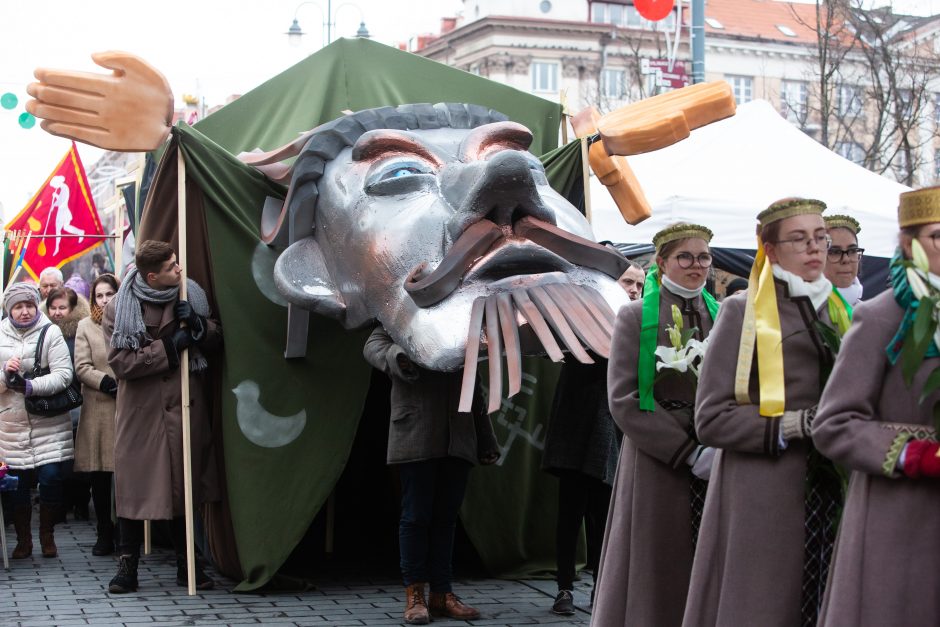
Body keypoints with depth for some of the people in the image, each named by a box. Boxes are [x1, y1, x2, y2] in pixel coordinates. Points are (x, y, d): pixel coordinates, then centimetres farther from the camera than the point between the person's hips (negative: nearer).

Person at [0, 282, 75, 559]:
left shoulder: (51, 332, -3)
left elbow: (63, 375, -11)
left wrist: (30, 386, -22)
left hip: (49, 424, -2)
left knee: (51, 479, -7)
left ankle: (47, 535, 14)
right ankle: (23, 539, 21)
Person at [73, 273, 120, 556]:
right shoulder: (86, 326, 7)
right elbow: (82, 367, 1)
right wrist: (106, 382, -12)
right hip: (98, 408, 1)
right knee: (99, 476, 4)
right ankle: (105, 535, 13)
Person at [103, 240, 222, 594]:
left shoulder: (191, 296, 6)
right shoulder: (119, 309, -5)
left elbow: (216, 340, 9)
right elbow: (120, 362, -12)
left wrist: (198, 325, -13)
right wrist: (169, 347, -15)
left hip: (185, 407, 3)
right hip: (141, 410, -3)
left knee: (185, 482, 7)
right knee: (134, 486, -2)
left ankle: (187, 565, 17)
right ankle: (128, 568, 8)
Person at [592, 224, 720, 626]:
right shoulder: (635, 317, 0)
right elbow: (623, 400, -7)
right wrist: (689, 452, -13)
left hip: (716, 465, 4)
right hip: (656, 465, -3)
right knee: (656, 579, -1)